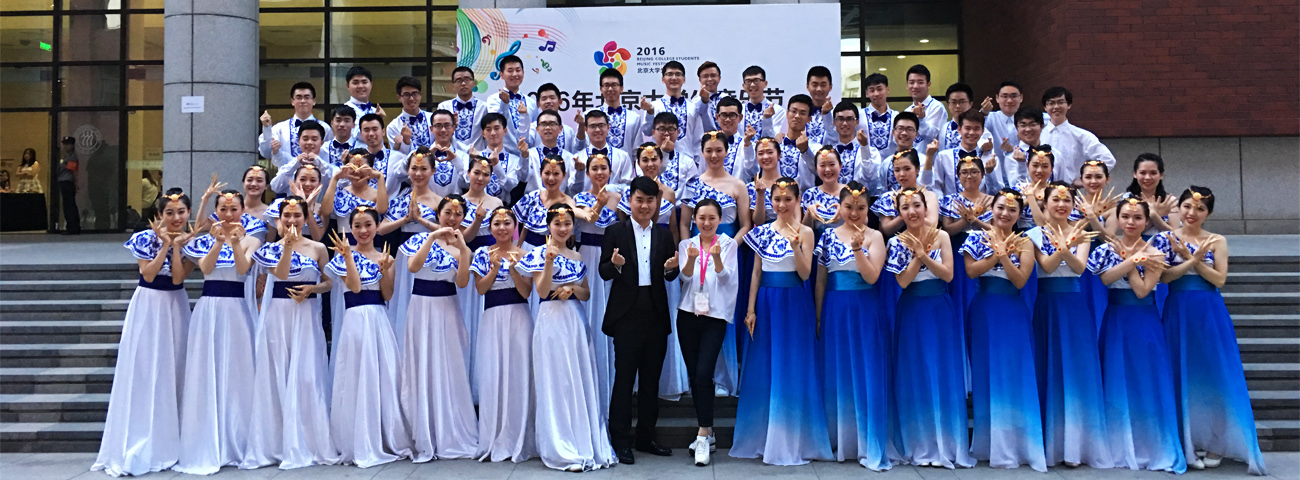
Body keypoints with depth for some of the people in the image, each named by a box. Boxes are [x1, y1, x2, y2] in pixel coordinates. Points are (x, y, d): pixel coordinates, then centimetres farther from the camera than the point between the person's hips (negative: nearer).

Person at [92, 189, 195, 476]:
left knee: (173, 372, 5)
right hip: (148, 306, -2)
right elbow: (148, 274, -14)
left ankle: (167, 444, 15)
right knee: (142, 372, -4)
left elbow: (178, 278, -11)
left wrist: (177, 245, -17)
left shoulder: (190, 242, -1)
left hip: (176, 308, 2)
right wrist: (164, 244, -17)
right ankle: (137, 447, 2)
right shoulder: (145, 238, -6)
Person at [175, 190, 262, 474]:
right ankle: (207, 448, 0)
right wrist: (219, 242, -25)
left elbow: (243, 268, -11)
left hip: (239, 310, -1)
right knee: (206, 374, -3)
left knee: (237, 374, 0)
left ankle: (235, 445, 9)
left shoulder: (251, 240, 6)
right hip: (209, 309, 1)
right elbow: (205, 267, -9)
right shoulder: (206, 240, 9)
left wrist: (236, 244, -28)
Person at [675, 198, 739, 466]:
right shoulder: (686, 244, 8)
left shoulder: (728, 244, 1)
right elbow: (685, 277, -5)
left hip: (715, 316, -3)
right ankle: (707, 433, 19)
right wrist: (691, 259, -25)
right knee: (694, 376, 7)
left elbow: (726, 278, -11)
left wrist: (716, 257, -30)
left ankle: (703, 437, -10)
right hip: (689, 314, 3)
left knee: (703, 374, -14)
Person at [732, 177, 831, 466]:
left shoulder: (805, 232, -2)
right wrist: (750, 309, 3)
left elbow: (805, 274, -8)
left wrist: (796, 246, -24)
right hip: (766, 303, 4)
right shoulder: (763, 231, 9)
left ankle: (791, 441, 8)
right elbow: (756, 272, 9)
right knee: (762, 371, 6)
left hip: (794, 304, -4)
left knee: (792, 371, -1)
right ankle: (761, 438, 17)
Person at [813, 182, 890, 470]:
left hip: (866, 311, -2)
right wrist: (818, 316, 6)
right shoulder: (829, 236, 7)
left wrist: (857, 248, -21)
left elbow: (871, 276, -10)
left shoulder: (874, 237, 0)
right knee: (836, 376, 7)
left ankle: (870, 447, 2)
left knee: (867, 376, -3)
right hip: (835, 311, 2)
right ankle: (839, 442, 19)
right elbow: (820, 280, 9)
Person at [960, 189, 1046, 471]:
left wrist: (1003, 253, -15)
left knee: (1015, 376, -3)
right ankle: (989, 444, 14)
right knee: (986, 374, 4)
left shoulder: (1024, 244, 3)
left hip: (1014, 315, 0)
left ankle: (1014, 444, 5)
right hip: (983, 313, 0)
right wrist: (1000, 252, -14)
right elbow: (970, 271, -11)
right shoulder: (977, 237, 3)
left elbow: (1020, 281, -9)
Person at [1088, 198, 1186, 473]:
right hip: (1116, 321, 1)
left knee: (1147, 383, -2)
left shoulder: (1154, 252, 0)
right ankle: (1119, 449, 10)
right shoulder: (1107, 249, 4)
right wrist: (1133, 259, -17)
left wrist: (1128, 259, -11)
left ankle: (1152, 449, 7)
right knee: (1117, 384, 2)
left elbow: (1142, 290, -12)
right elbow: (1105, 278, -15)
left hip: (1146, 323, -1)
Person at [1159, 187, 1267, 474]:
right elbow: (1164, 276, -7)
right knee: (1183, 376, 2)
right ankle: (1188, 443, 11)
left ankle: (1216, 443, 10)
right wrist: (1193, 259, -15)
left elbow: (1219, 279, -4)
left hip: (1210, 313, 1)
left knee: (1215, 375, 0)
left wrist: (1191, 258, -12)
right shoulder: (1167, 239, 3)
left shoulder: (1217, 241, 5)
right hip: (1178, 313, 0)